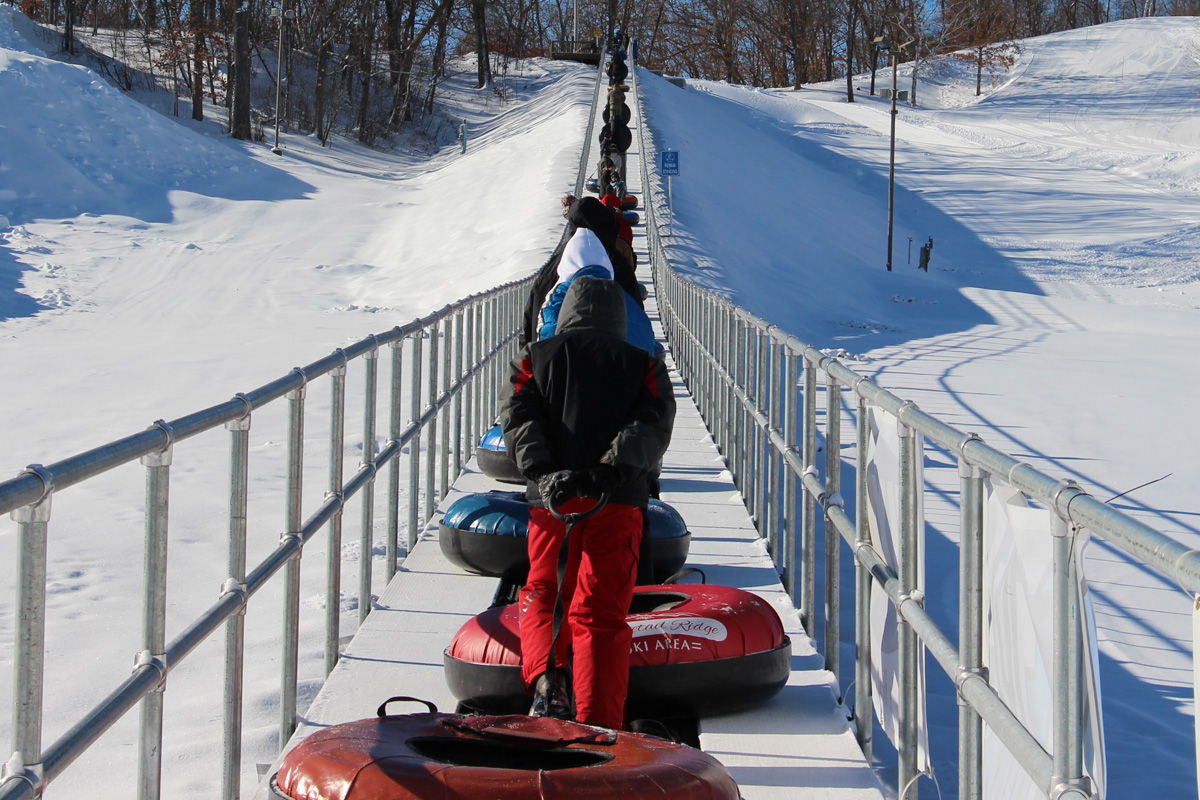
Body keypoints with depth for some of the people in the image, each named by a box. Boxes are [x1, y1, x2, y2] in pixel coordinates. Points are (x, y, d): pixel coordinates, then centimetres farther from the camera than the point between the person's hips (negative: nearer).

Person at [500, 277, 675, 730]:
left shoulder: (534, 359, 13)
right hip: (619, 505, 0)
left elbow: (518, 418, -4)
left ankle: (546, 678, -9)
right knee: (601, 615, 4)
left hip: (551, 503, 0)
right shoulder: (645, 366, 13)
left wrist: (543, 475, -15)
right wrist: (610, 472, -17)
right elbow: (652, 425, -6)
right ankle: (598, 729, -4)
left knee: (541, 595, 19)